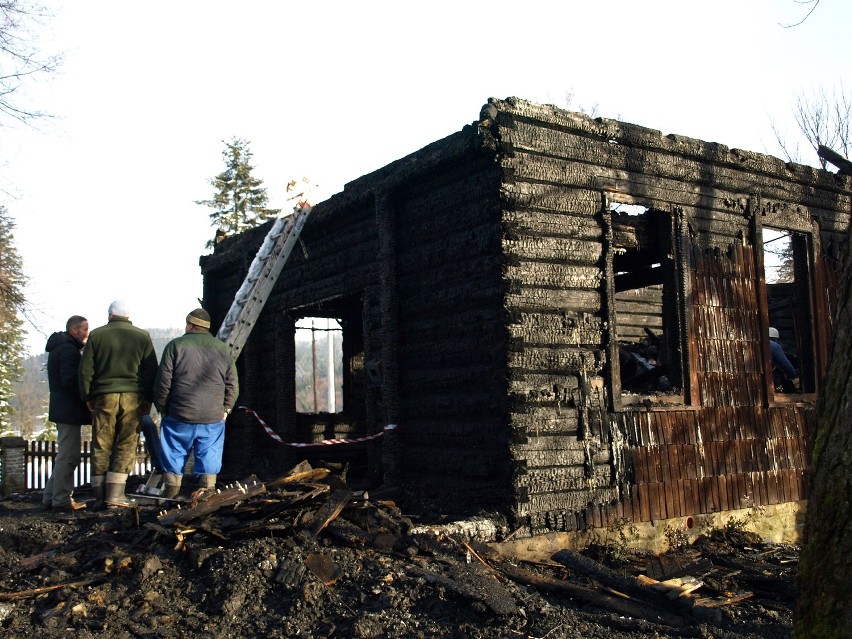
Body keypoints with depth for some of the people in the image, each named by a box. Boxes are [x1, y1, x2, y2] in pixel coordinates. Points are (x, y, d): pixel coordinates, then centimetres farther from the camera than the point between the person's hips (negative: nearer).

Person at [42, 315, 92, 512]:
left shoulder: (61, 347, 19)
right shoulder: (68, 349, -14)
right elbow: (70, 380, -23)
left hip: (63, 409, 11)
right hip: (69, 411, -11)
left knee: (66, 455, 18)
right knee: (68, 456, -5)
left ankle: (50, 497, 23)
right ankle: (62, 500, 0)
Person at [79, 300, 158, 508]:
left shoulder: (96, 335, 6)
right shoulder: (142, 336, 6)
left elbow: (85, 369, 4)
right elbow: (151, 370, 4)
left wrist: (87, 397, 12)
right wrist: (148, 398, 9)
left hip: (104, 396, 1)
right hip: (133, 397, 0)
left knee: (101, 446, 6)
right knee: (126, 445, 3)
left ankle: (100, 495, 7)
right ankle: (115, 493, -4)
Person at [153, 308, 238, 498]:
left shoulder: (176, 345, -3)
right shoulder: (223, 349, 7)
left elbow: (163, 383, -3)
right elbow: (232, 385, 9)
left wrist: (162, 408, 8)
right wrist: (225, 409, 15)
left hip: (179, 417, -2)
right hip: (213, 418, 2)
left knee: (174, 454, 10)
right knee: (209, 457, 8)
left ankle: (171, 492, 15)